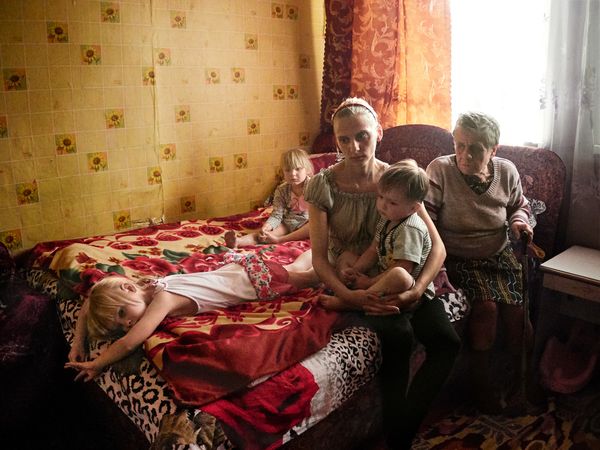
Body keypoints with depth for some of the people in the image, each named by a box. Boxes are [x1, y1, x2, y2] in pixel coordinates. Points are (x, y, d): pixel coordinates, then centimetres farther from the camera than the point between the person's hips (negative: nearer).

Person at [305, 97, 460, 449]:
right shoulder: (324, 185, -11)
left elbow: (437, 246, -9)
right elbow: (319, 257, -13)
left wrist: (417, 289, -26)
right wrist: (347, 295, -31)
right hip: (349, 279, -3)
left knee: (447, 341, -19)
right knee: (399, 335, -31)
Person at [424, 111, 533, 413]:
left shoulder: (507, 171, -1)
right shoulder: (439, 170, -15)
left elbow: (520, 205, 19)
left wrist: (519, 219, -6)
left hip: (499, 255, 4)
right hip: (459, 259, -3)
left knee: (516, 308, -16)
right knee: (486, 306, -24)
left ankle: (523, 374, 12)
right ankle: (481, 382, -2)